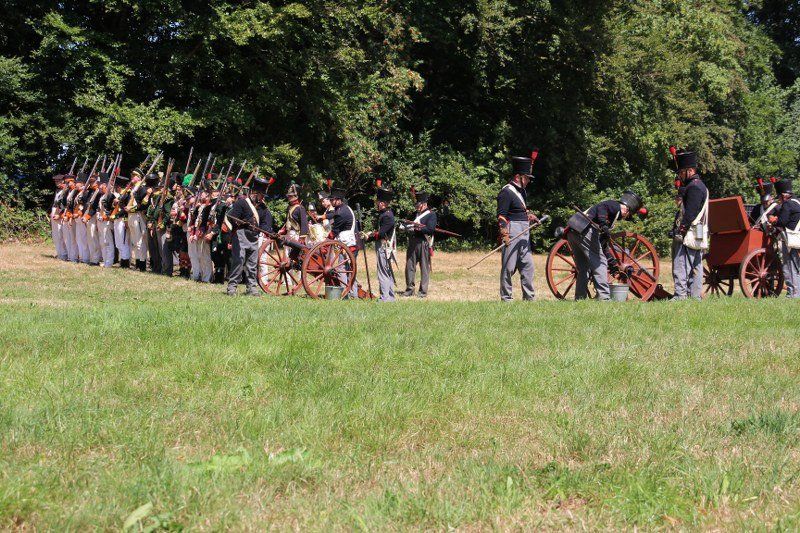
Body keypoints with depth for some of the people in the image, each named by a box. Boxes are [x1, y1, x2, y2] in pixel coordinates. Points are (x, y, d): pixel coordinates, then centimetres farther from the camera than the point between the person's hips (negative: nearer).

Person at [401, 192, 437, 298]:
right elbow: (409, 226, 23)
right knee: (410, 266, 5)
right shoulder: (415, 214, 19)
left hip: (424, 244, -6)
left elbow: (431, 229, -14)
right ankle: (409, 289, 12)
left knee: (424, 268, -1)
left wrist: (416, 228, -18)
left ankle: (423, 291, 3)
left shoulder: (431, 215, -1)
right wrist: (405, 227, 0)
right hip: (412, 243, 6)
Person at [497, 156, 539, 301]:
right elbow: (501, 215, -16)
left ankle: (529, 296, 16)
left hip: (524, 232, 9)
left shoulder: (521, 191, 17)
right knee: (509, 266, -4)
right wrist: (505, 235, -22)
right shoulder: (506, 192, -12)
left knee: (527, 264, 10)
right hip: (512, 231, -9)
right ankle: (506, 298, 1)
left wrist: (530, 215, 13)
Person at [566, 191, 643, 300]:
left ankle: (579, 299, 15)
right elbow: (601, 207, -19)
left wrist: (612, 262, 35)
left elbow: (603, 242, 33)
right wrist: (603, 225, -31)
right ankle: (604, 297, -10)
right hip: (585, 231, -10)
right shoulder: (616, 207, 5)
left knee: (583, 269, 16)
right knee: (599, 263, -6)